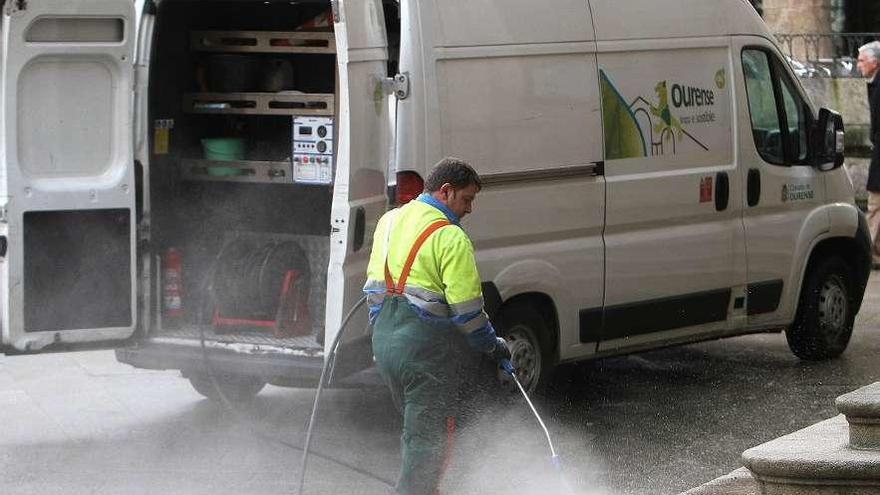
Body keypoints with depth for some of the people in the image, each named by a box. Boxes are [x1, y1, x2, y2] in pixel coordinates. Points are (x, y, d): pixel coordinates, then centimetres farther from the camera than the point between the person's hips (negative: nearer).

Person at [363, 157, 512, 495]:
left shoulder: (390, 220, 11)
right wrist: (493, 347, -1)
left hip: (383, 340, 8)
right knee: (430, 436, -1)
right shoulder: (450, 238, -14)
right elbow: (467, 308, -14)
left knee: (415, 429, 22)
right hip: (426, 347, -8)